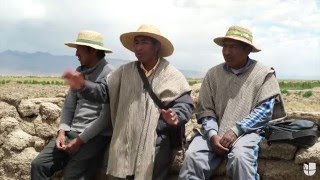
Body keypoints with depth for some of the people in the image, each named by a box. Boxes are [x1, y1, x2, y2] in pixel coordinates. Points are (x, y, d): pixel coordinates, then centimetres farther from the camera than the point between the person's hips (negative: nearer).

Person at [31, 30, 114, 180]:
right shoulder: (79, 72, 14)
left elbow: (106, 117, -16)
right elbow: (69, 105, 14)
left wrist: (80, 140, -15)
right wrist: (62, 131, -1)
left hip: (95, 136, -7)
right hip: (71, 132, 7)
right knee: (39, 164, -4)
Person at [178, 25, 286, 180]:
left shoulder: (264, 74, 3)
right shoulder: (213, 74, 10)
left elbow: (265, 109, -6)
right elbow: (205, 110, 7)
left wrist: (236, 130, -16)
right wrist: (212, 134, -12)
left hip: (246, 131, -2)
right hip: (215, 132, 3)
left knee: (240, 156, -34)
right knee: (192, 155, -24)